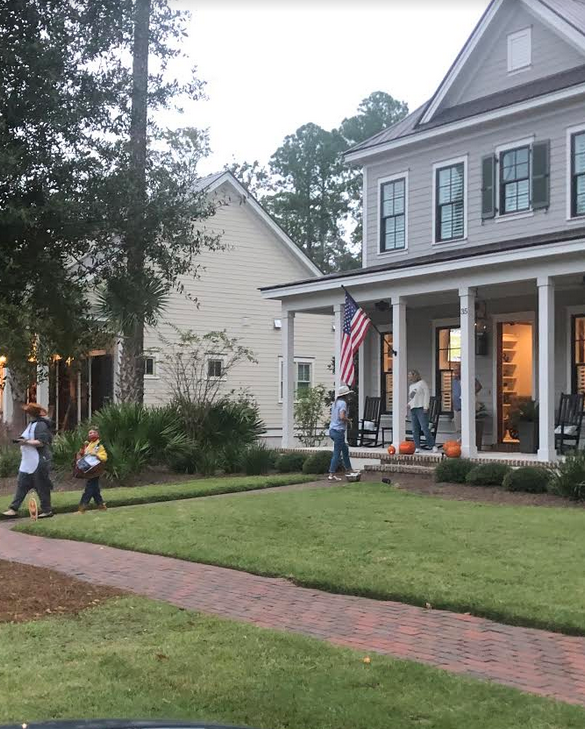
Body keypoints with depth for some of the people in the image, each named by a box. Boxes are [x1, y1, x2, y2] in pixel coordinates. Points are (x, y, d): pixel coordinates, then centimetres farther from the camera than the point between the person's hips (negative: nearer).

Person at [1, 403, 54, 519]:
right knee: (22, 484, 7)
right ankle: (14, 509, 8)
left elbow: (41, 442, -22)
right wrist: (22, 440, 7)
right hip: (28, 461, 10)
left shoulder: (41, 425, -14)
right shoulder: (32, 424, 17)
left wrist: (26, 442, -21)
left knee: (41, 486, -1)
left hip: (39, 461, -10)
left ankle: (47, 510, 8)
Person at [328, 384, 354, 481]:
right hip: (338, 431, -10)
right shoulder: (342, 403, -14)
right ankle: (332, 474, -3)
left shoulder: (335, 403, 13)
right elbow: (342, 417, -26)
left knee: (345, 449, 23)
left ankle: (349, 469, 34)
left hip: (332, 430, 10)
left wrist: (346, 419, 13)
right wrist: (348, 420, -7)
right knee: (337, 453, -4)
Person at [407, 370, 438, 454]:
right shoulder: (411, 386, 24)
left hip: (421, 408, -8)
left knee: (425, 428, -14)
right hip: (413, 409, 8)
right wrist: (409, 403, 7)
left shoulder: (422, 383, 1)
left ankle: (433, 446, -11)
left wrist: (425, 407, -14)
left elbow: (427, 394, -6)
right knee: (415, 430, 2)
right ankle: (417, 447, 3)